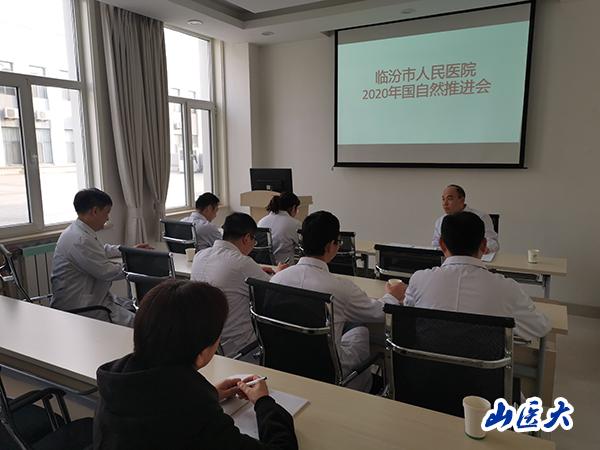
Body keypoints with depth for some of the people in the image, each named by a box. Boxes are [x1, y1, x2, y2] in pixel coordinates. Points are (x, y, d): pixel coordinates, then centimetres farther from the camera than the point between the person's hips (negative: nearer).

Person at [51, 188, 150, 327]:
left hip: (92, 298, 11)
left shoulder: (79, 231, 9)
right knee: (136, 323, -20)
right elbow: (107, 272, -20)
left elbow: (103, 249, 29)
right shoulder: (80, 240, -24)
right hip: (78, 308, -11)